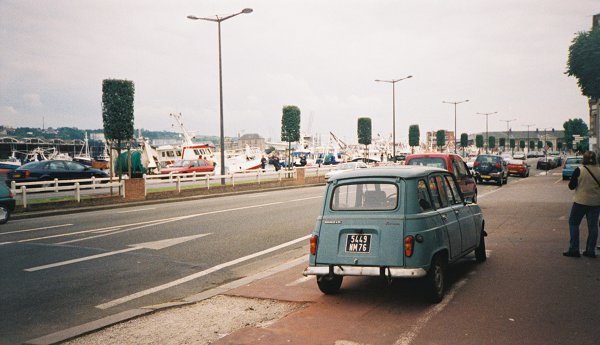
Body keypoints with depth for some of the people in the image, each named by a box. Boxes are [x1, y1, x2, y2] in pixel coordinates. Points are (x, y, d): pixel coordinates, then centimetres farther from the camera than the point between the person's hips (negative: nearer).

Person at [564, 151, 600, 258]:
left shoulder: (579, 170, -11)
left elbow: (571, 186, -8)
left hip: (581, 201, -3)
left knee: (573, 223, 8)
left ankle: (574, 250, 4)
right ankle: (591, 251, 13)